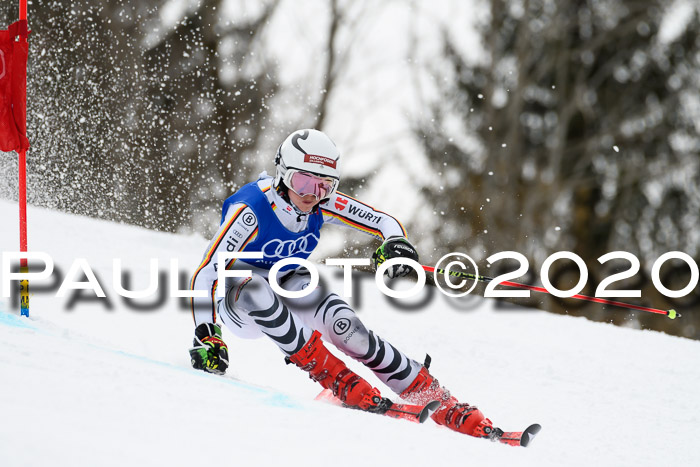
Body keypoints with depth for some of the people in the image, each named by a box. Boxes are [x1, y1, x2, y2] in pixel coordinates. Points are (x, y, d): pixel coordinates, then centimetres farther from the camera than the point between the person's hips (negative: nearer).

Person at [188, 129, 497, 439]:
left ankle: (437, 401, -21)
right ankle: (332, 375, -35)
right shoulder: (251, 209, -30)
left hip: (289, 288, 3)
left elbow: (385, 222, -5)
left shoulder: (324, 204, -14)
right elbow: (205, 274, -31)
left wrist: (396, 245, -29)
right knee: (253, 286, -39)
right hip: (239, 306, -3)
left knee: (343, 324, -25)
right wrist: (205, 336, -40)